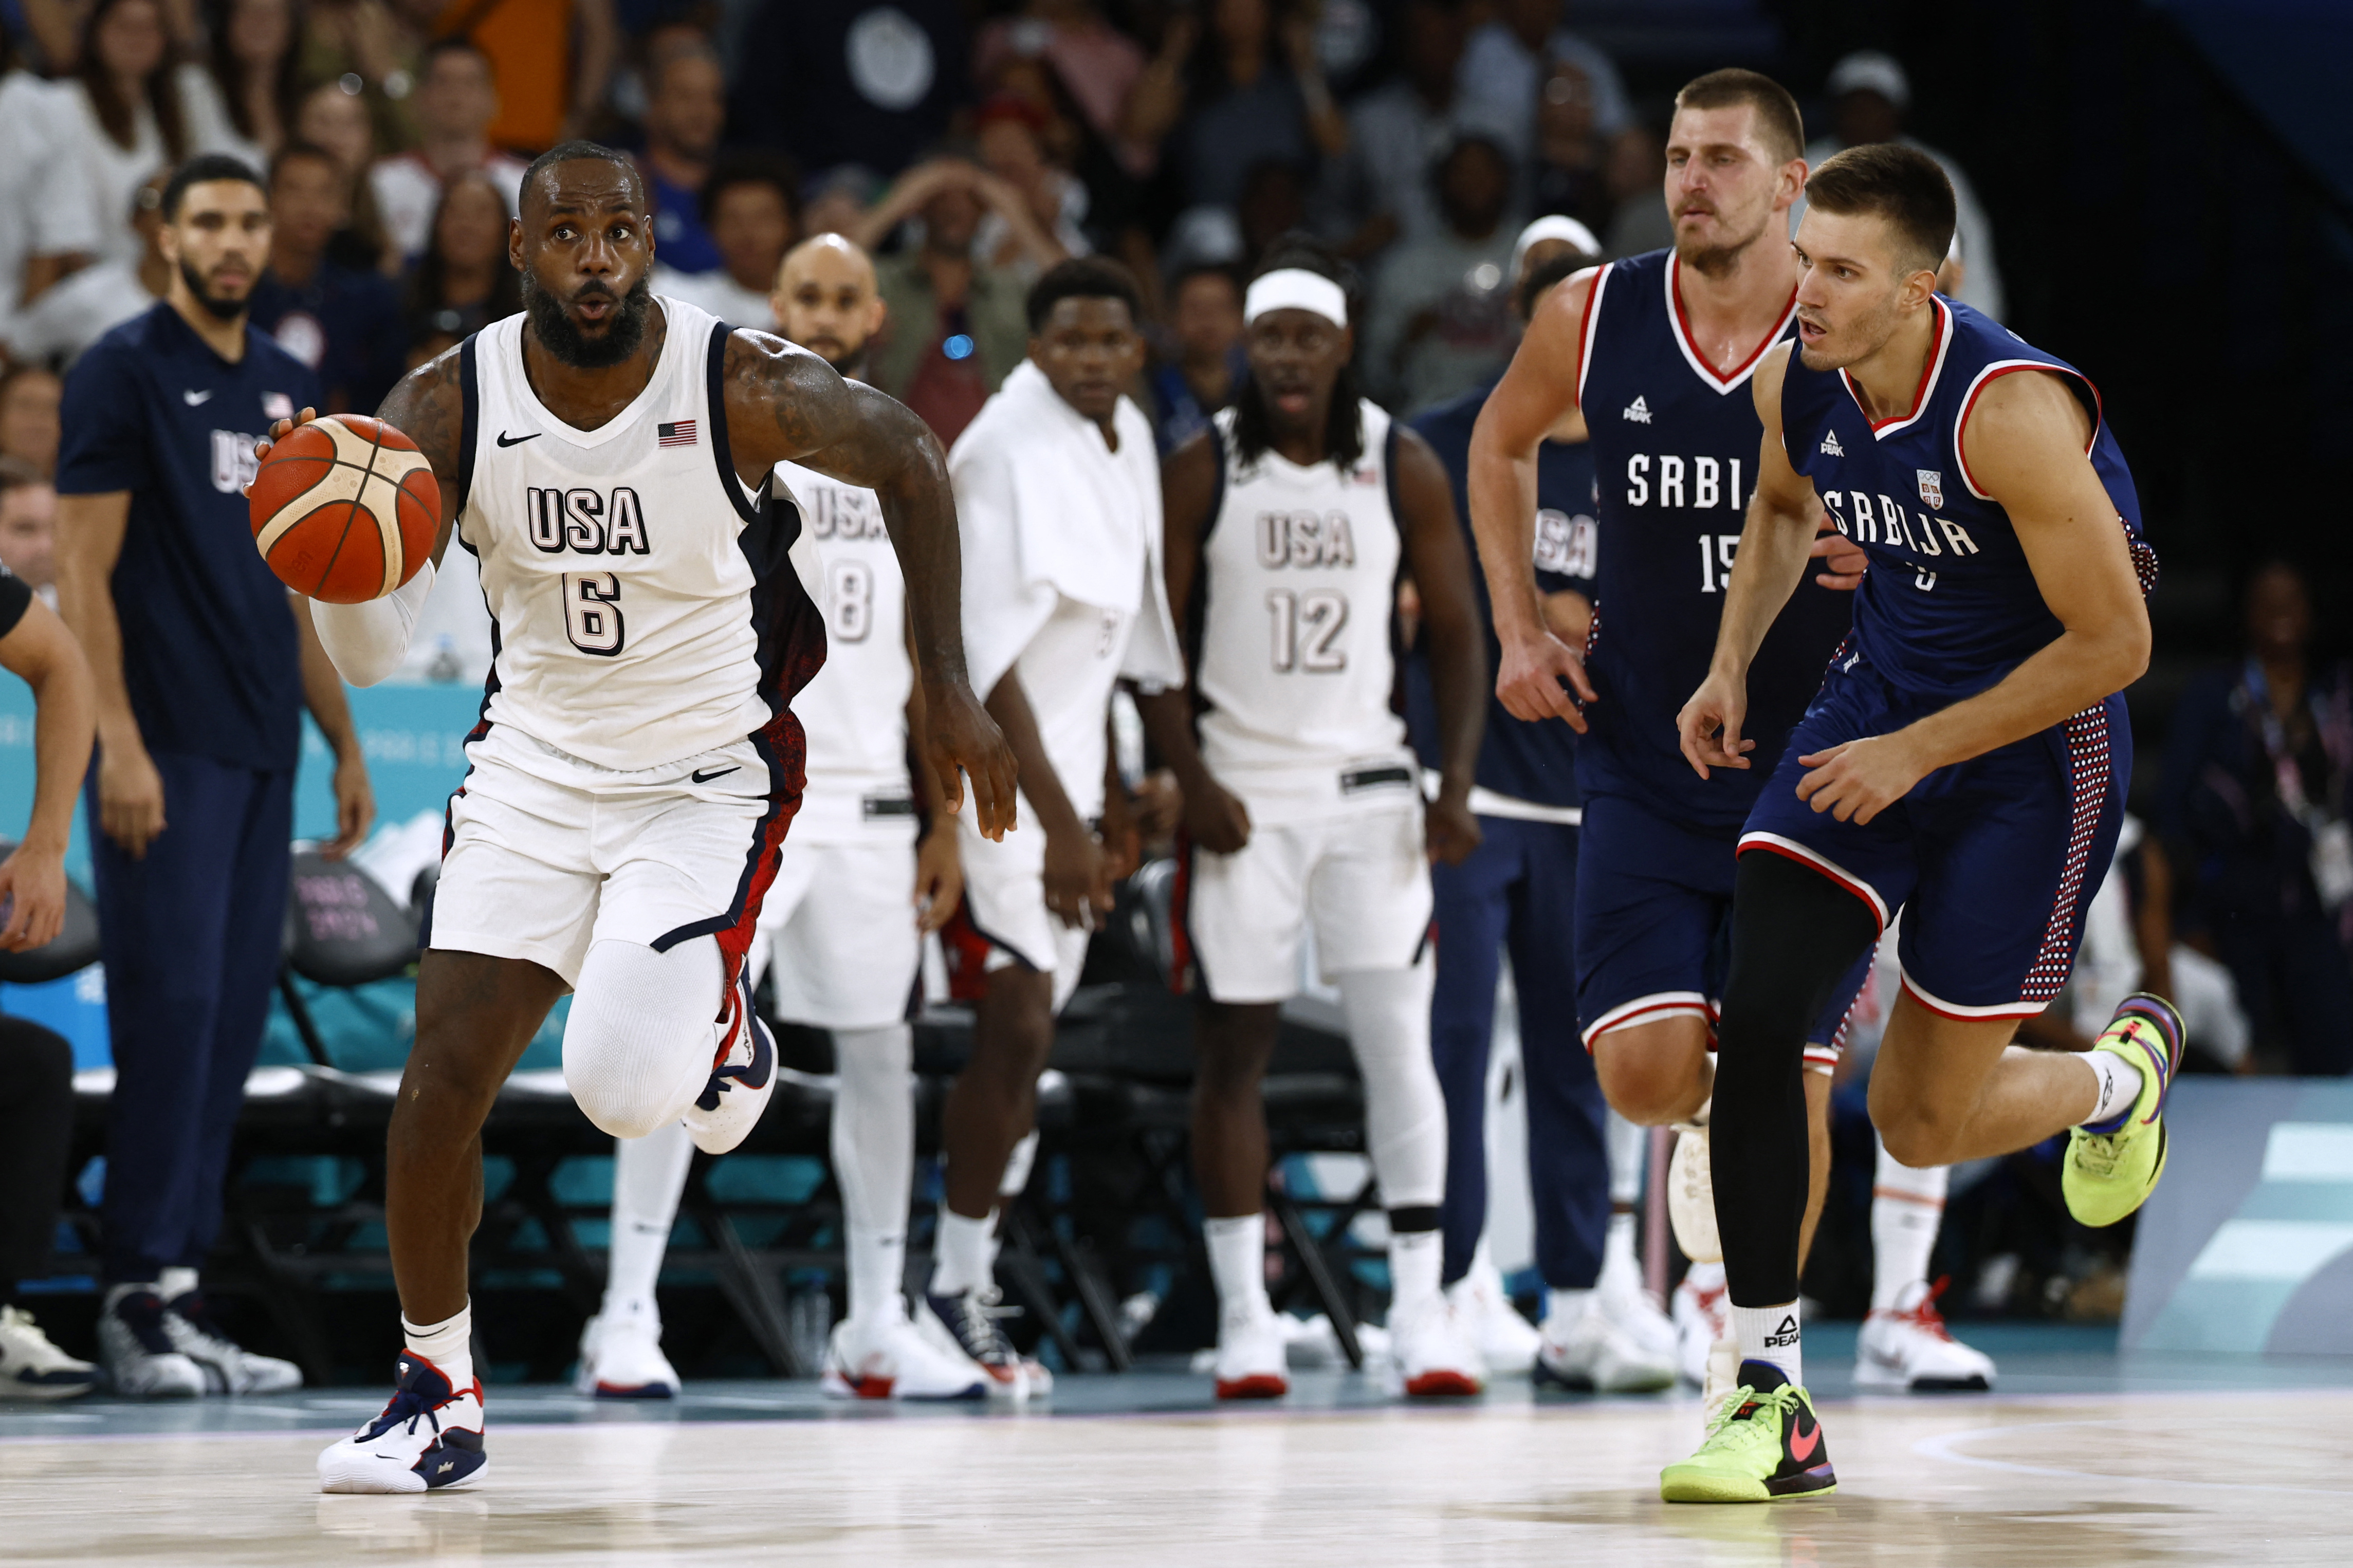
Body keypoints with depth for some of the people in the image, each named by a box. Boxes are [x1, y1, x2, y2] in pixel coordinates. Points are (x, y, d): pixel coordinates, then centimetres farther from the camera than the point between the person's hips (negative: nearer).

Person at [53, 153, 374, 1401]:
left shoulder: (288, 388, 16)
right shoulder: (125, 371, -5)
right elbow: (83, 571, -10)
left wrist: (344, 746, 17)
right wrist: (118, 741, -18)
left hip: (263, 753, 7)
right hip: (167, 746, -7)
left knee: (234, 1024, 6)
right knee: (171, 1009, -9)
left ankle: (182, 1294, 11)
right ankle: (137, 1298, -5)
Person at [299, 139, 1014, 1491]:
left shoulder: (744, 389, -20)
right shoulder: (449, 405, -13)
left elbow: (909, 462, -4)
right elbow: (376, 654, -13)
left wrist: (951, 687, -8)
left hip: (708, 779, -3)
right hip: (536, 761, 3)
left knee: (627, 1085, -19)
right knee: (444, 1077, -6)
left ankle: (724, 1034, 19)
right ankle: (439, 1398, 11)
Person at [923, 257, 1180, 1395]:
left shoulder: (1130, 444, 9)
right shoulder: (1006, 456, -17)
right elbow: (990, 660, -21)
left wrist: (1110, 806, 19)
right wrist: (1056, 824, -24)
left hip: (1067, 779, 8)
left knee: (1025, 1041, 10)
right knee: (1016, 1024, -13)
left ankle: (969, 1284, 17)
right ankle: (955, 1292, -3)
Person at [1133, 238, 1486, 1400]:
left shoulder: (1403, 468, 1)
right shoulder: (1203, 470, -3)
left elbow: (1455, 633, 6)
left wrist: (1457, 784, -5)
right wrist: (1192, 781, -12)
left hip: (1369, 786, 1)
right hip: (1242, 792, -1)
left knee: (1400, 1043, -6)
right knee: (1232, 1050, 1)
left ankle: (1420, 1307, -3)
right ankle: (1243, 1317, 8)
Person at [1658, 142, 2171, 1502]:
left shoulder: (2011, 411, -29)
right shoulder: (1796, 377, -9)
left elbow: (2114, 644, -23)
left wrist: (1916, 752, -21)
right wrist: (1732, 663, 3)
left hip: (2035, 736, -5)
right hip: (1883, 687, 5)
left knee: (1921, 1121, 0)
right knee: (1757, 1017, -15)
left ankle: (2121, 1074, 36)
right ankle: (1776, 1401, -8)